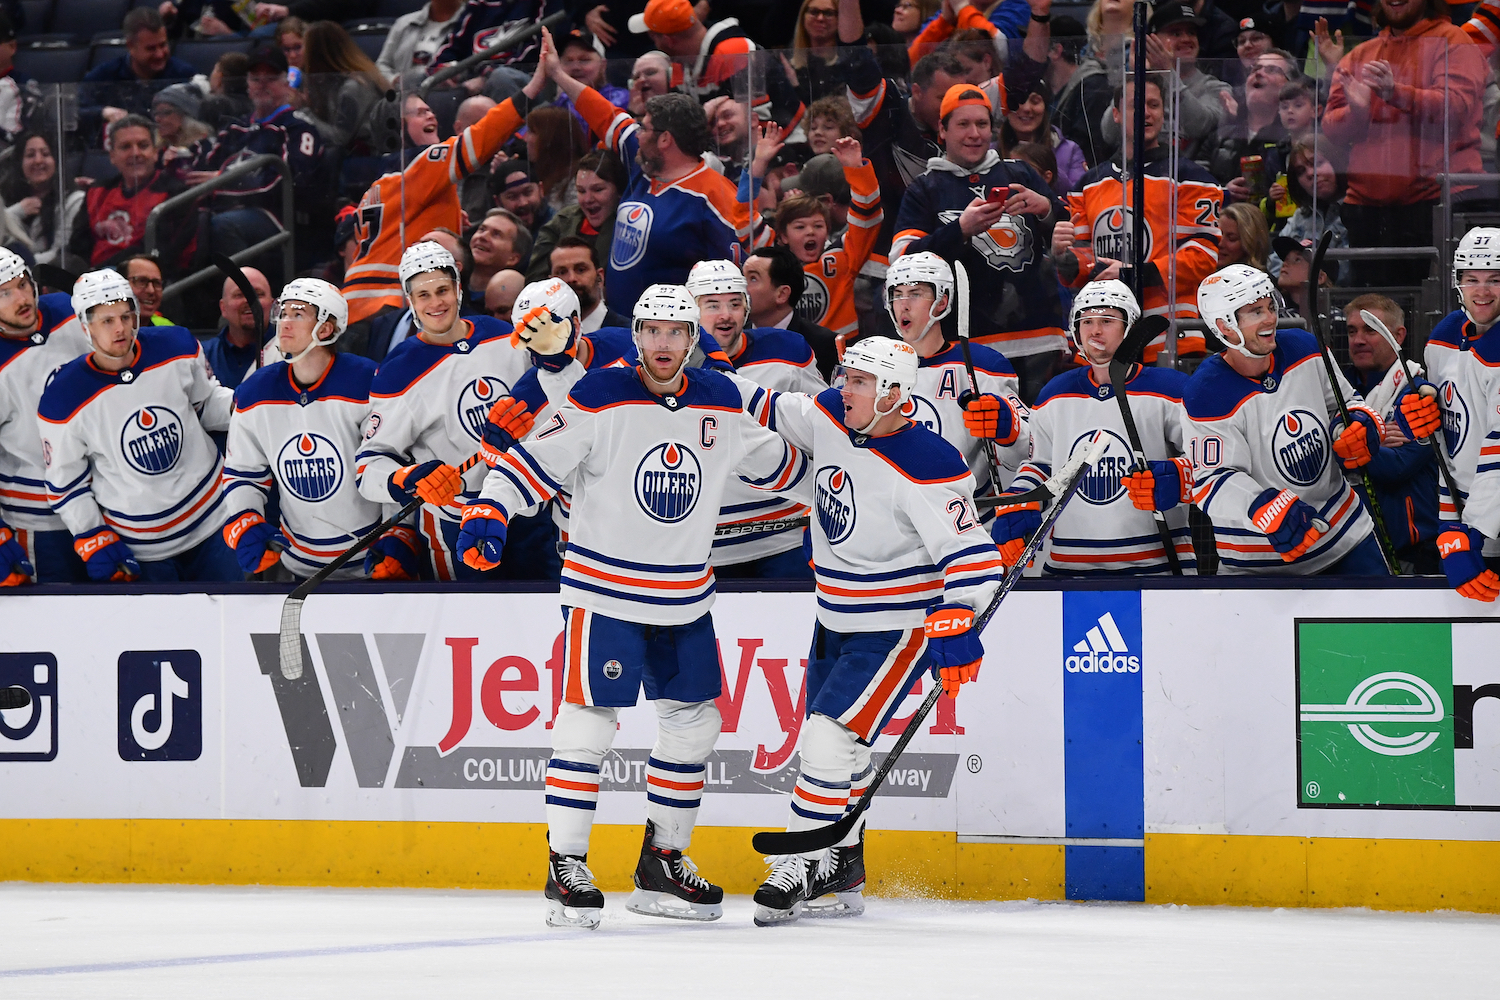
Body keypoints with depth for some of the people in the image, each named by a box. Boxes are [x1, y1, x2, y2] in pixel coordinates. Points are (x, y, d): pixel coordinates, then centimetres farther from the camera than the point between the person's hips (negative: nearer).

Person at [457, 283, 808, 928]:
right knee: (588, 722, -12)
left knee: (693, 723, 9)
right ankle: (565, 868, -6)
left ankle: (661, 866, 21)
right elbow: (536, 459, -14)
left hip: (685, 597, 6)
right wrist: (488, 512, -26)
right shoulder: (600, 399, -12)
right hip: (603, 589, -6)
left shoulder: (721, 403, 4)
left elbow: (774, 461, 19)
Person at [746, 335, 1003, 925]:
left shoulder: (926, 467, -27)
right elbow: (778, 411, 17)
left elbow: (970, 552, -28)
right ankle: (843, 870, 29)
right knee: (832, 742, 15)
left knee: (829, 737, -17)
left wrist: (955, 623, -38)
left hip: (898, 627, -8)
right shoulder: (829, 417, -4)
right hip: (836, 619, 8)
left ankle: (802, 865, -7)